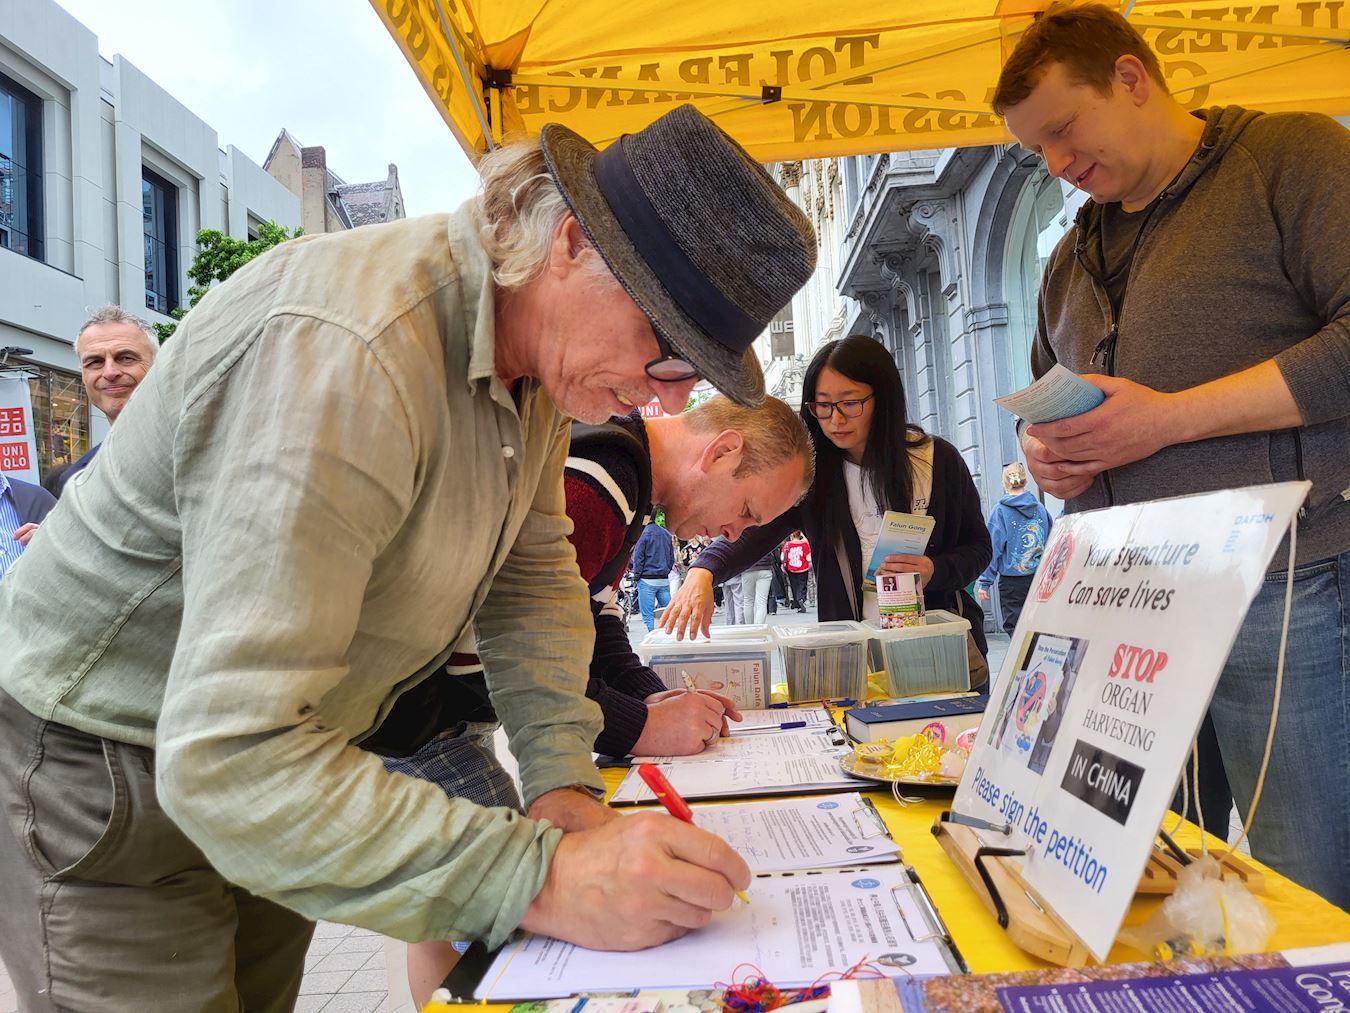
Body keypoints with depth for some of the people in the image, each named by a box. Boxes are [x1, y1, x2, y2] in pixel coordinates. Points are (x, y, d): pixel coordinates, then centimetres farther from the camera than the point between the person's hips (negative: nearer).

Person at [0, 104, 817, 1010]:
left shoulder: (538, 338, -7)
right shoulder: (342, 356, -35)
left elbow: (532, 571, 2)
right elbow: (231, 758, -37)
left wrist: (565, 782, -8)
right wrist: (544, 880, -38)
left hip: (273, 755, 7)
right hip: (109, 773, -7)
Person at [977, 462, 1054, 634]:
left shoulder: (1000, 510, -8)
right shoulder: (1040, 508, 4)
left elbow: (993, 548, -10)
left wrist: (985, 583, -7)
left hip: (1013, 580, -4)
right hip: (1041, 579, 4)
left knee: (1014, 629, 3)